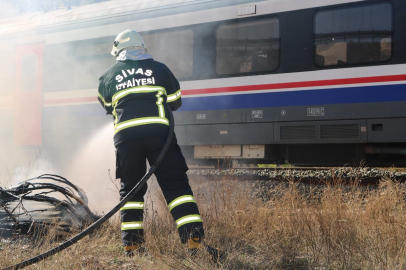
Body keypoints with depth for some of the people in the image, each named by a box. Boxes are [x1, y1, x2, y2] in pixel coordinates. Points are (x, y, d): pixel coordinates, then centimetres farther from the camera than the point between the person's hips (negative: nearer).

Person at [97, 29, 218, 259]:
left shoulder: (109, 76, 16)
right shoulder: (159, 69, 13)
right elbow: (176, 102, 18)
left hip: (125, 136, 1)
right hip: (158, 132, -1)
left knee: (130, 188, 13)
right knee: (175, 184, 0)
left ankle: (132, 243, 8)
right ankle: (194, 237, -11)